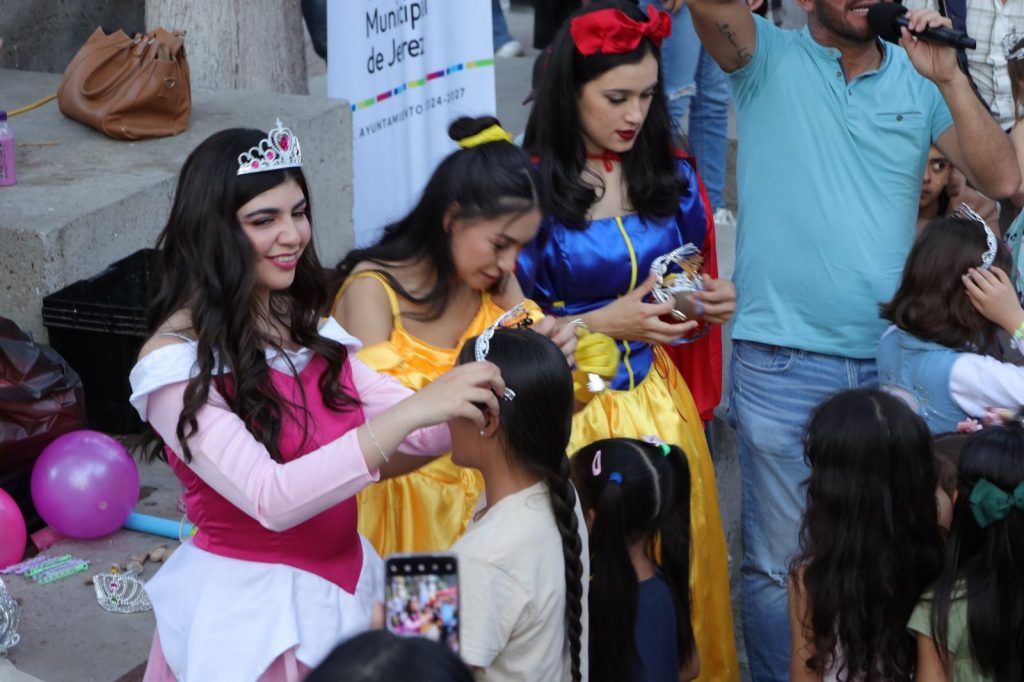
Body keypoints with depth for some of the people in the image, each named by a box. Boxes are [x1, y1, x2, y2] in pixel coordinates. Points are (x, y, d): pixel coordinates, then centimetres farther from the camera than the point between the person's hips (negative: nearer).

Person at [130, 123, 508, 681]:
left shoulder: (306, 328, 5)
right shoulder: (175, 363, -18)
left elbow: (417, 435, 2)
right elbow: (271, 499, -29)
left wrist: (490, 380, -18)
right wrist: (413, 410, -34)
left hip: (343, 583, 7)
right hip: (249, 607, -7)